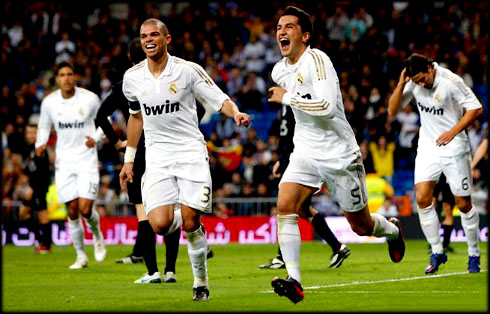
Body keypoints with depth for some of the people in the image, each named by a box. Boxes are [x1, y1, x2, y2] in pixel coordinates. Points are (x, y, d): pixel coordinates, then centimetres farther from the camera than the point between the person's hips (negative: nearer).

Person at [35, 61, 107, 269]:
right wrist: (40, 144, -4)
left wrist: (96, 137, -11)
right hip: (64, 162, 2)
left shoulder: (90, 99, -7)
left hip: (87, 160, -2)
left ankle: (97, 234, 21)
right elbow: (44, 127, 15)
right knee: (72, 211, 1)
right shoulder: (49, 102, -1)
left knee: (85, 209, -13)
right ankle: (81, 256, 16)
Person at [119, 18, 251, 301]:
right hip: (157, 155, 3)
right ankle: (188, 220, 21)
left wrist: (236, 113, -25)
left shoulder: (188, 70, -6)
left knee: (190, 223, -11)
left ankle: (201, 281, 10)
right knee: (160, 224, -15)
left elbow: (219, 99, -3)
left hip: (191, 150, -3)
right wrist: (129, 159, 22)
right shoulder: (133, 78, 5)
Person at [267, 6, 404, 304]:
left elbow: (327, 107, -31)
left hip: (339, 153, -6)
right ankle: (294, 280, -22)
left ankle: (392, 230, 43)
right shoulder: (279, 71, 6)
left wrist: (287, 97, -23)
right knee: (285, 206, -20)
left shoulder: (317, 60, -19)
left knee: (361, 226, 8)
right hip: (306, 153, 6)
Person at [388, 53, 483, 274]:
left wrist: (453, 131, -17)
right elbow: (392, 111, -3)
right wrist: (401, 85, -16)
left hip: (453, 148, -4)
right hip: (427, 147, 4)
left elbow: (476, 109, -10)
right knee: (422, 198, -10)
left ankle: (474, 254, 17)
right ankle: (437, 252, 3)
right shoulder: (413, 83, -3)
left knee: (463, 204, 0)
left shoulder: (451, 81, -17)